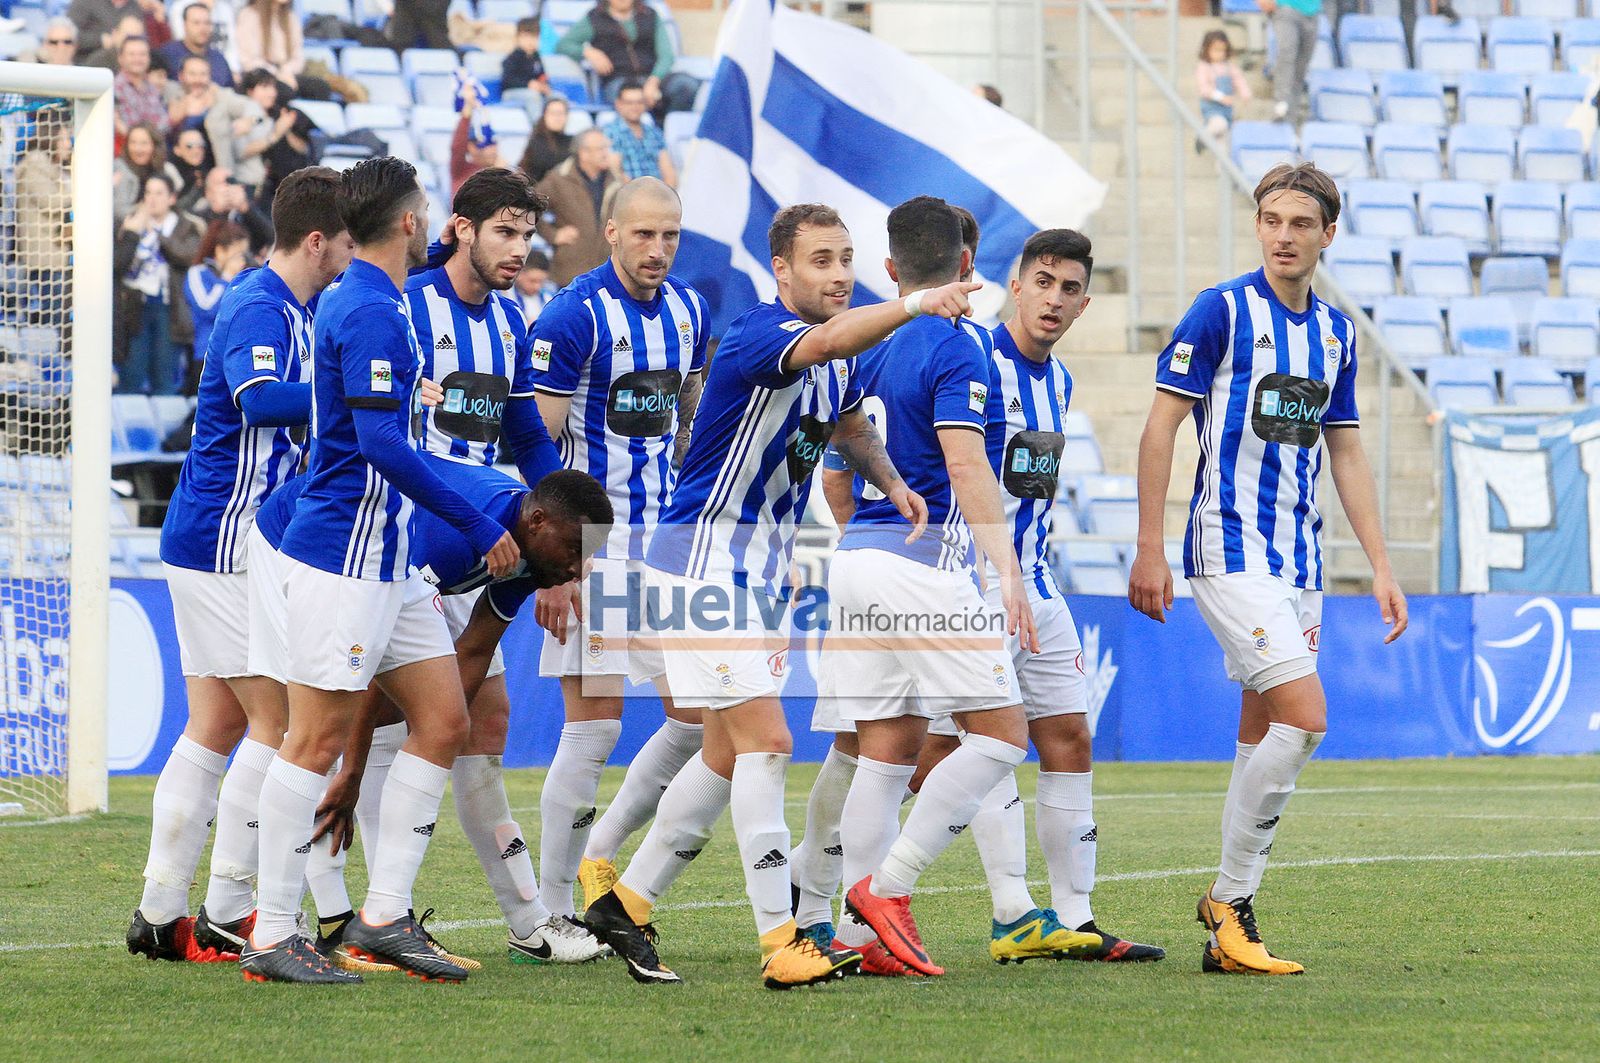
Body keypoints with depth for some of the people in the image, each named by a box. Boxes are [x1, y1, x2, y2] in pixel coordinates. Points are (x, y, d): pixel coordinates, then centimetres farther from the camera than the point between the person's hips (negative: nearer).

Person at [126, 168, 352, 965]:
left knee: (216, 724, 10)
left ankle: (160, 914, 10)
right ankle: (224, 916, -4)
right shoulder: (262, 310, -17)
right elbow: (260, 399, -37)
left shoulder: (284, 306, 14)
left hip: (205, 540, 10)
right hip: (228, 545, -10)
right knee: (277, 721, -6)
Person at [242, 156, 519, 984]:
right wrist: (479, 526, -19)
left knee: (443, 722, 8)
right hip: (342, 554, -10)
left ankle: (383, 916, 8)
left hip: (385, 558, 10)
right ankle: (271, 939, -2)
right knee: (318, 739, -6)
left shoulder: (361, 302, 15)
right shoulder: (371, 314, -17)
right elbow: (383, 447, -23)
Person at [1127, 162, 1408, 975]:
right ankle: (1232, 899, -8)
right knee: (1303, 716, -18)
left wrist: (1380, 567, 13)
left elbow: (1346, 453, 19)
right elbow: (1161, 426, -6)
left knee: (1263, 737, 6)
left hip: (1296, 557, 7)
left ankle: (1229, 922, 10)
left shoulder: (1335, 331, 13)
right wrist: (1150, 550, -11)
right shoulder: (1221, 312, -6)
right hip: (1230, 551, -7)